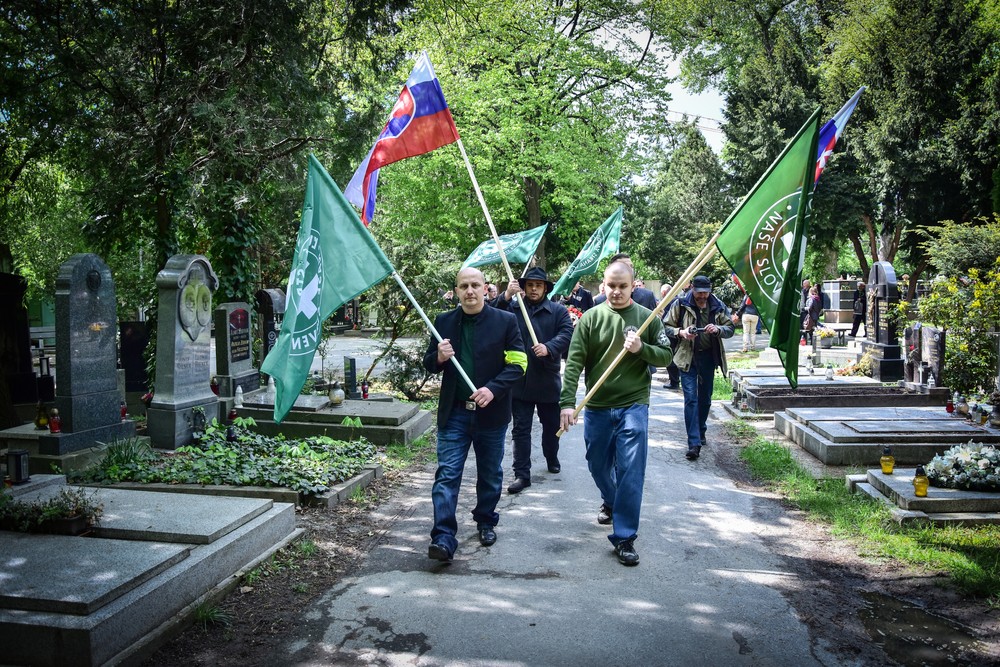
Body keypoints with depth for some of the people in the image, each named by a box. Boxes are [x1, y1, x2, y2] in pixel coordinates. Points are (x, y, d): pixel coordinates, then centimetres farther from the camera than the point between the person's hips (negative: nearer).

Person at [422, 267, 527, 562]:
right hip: (454, 413, 1)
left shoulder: (505, 321, -4)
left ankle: (486, 522, 36)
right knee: (447, 475, -6)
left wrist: (493, 388, -21)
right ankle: (443, 538, -4)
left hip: (491, 413, -1)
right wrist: (439, 357, -13)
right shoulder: (444, 322, 4)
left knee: (490, 475, 15)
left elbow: (518, 363, -6)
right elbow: (428, 363, 11)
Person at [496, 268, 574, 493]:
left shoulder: (558, 311, 2)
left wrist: (549, 348, -28)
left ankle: (552, 458, 43)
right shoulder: (512, 308, 3)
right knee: (520, 428, 1)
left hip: (548, 380, 1)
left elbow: (567, 334, -12)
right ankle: (522, 474, 6)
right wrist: (505, 296, -25)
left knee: (551, 425, 18)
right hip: (520, 379, -1)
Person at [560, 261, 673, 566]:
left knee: (631, 472, -7)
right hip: (597, 407, 2)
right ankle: (610, 502, 49)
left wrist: (641, 348, -16)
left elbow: (666, 356, 4)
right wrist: (567, 402, -18)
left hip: (634, 406, -1)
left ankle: (624, 538, 2)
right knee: (598, 465, 17)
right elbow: (574, 362, -8)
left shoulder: (647, 317, 0)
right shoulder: (591, 318, -2)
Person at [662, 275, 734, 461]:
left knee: (705, 398, 15)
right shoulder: (680, 305, -5)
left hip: (708, 356, 3)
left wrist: (718, 329, -15)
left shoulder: (718, 307, 3)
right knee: (690, 398, -9)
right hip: (687, 357, -3)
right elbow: (666, 327, -1)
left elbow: (730, 329, 7)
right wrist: (681, 332, -20)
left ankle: (701, 431, 37)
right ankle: (694, 443, -11)